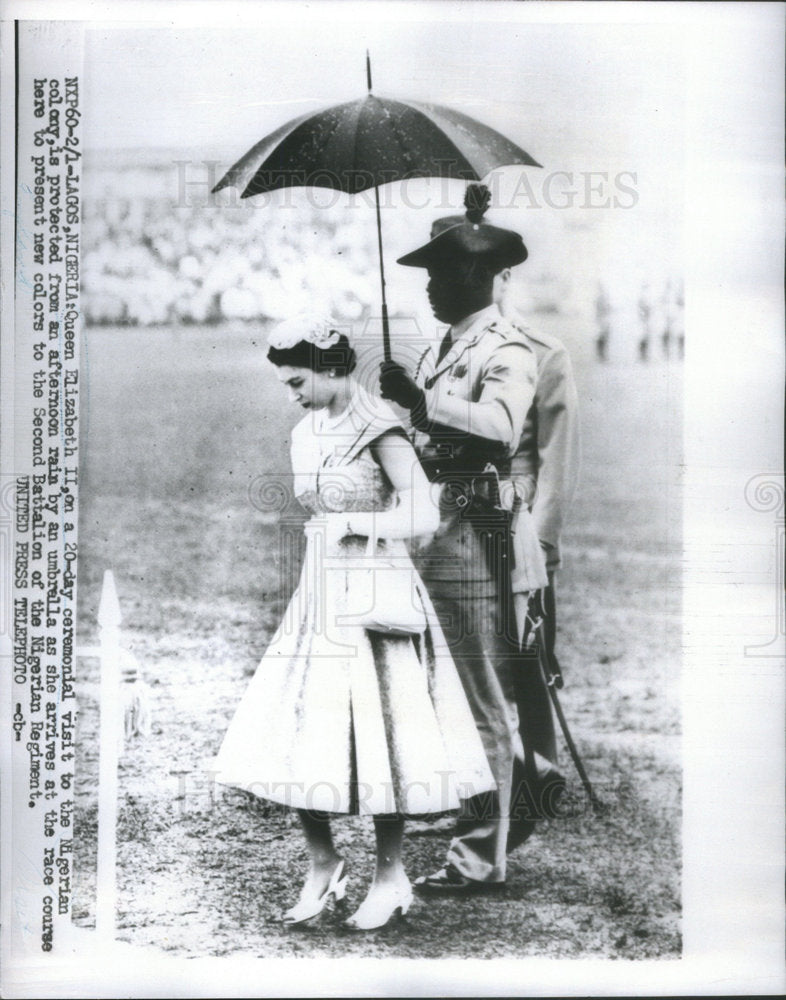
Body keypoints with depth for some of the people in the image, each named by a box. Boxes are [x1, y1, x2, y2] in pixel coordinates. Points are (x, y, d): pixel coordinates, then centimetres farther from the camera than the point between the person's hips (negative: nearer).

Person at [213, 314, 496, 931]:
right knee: (295, 738, 2)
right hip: (319, 596, 7)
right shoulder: (306, 434, 11)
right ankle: (323, 864, 20)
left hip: (373, 598, -7)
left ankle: (391, 877, 15)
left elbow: (424, 517, -19)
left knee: (373, 739, -2)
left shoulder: (379, 430, -11)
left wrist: (350, 523, -13)